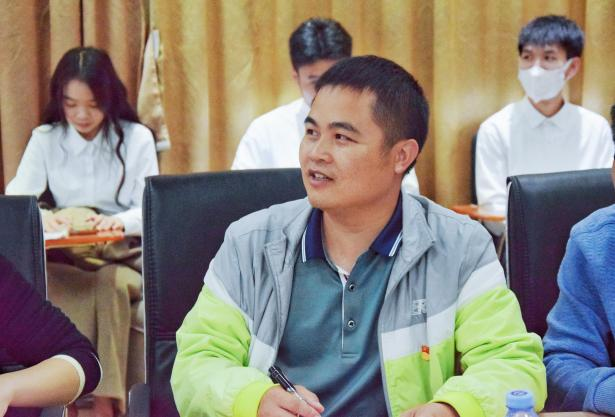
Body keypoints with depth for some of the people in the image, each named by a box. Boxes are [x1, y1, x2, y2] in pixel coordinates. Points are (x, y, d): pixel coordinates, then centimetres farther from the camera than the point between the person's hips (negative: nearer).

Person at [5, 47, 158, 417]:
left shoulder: (136, 138, 4)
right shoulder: (45, 139, 8)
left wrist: (119, 222, -27)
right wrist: (41, 218, -28)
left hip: (126, 257, -1)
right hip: (67, 259, 1)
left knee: (112, 284, -36)